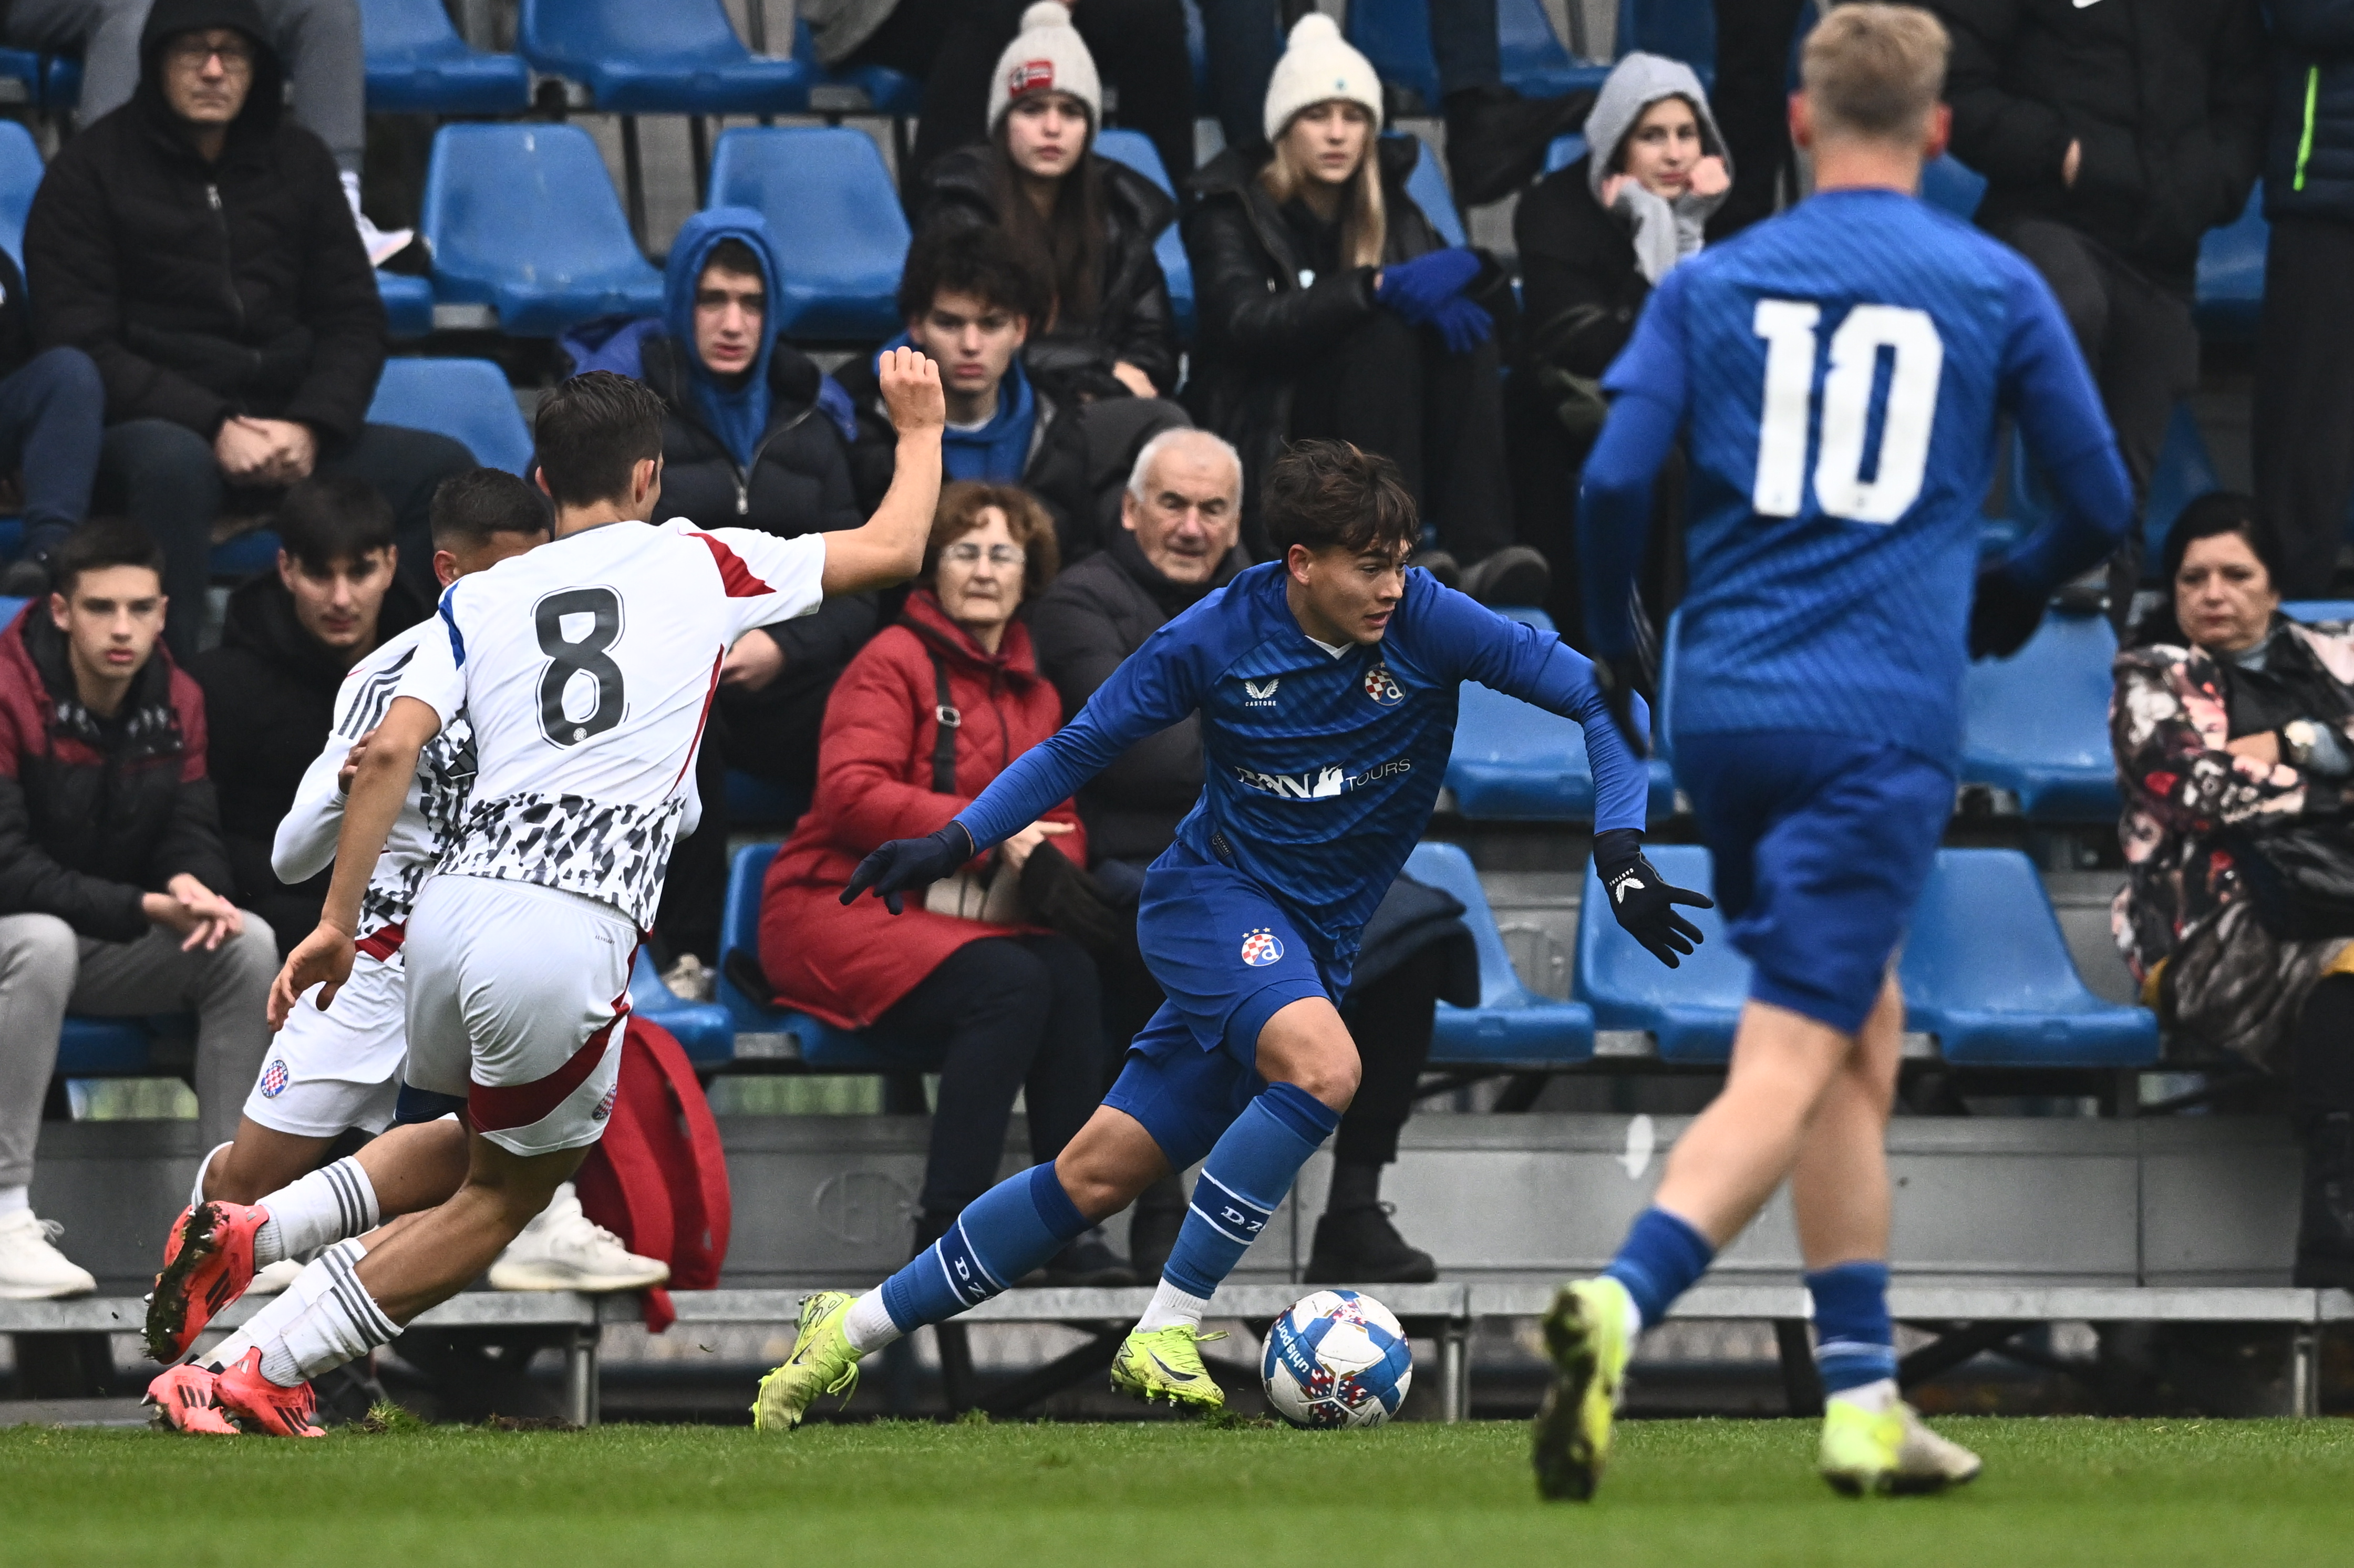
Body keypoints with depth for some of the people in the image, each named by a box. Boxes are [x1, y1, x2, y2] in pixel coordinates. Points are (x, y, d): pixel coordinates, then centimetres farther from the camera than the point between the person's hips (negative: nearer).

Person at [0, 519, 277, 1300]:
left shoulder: (174, 700, 0)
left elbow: (192, 833, 1)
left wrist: (193, 885, -26)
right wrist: (146, 909, -32)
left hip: (115, 950, 6)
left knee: (249, 943, -17)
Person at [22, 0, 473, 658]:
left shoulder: (298, 161, 15)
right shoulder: (90, 171, 0)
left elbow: (353, 319, 13)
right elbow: (82, 347, -7)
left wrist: (311, 426, -9)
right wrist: (214, 429, -19)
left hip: (287, 427, 5)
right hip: (152, 425, -5)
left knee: (445, 468, -17)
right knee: (173, 465, -40)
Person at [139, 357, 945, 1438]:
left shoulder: (478, 600, 15)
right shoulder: (698, 566, 10)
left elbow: (388, 752, 2)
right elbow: (892, 550, 18)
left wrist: (338, 924, 5)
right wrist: (921, 429, 36)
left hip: (453, 903, 5)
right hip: (572, 934, -5)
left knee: (466, 1139, 32)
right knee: (504, 1196, 11)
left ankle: (259, 1235, 11)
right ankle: (251, 1376, 2)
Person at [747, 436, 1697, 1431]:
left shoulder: (1424, 622, -11)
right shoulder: (1217, 637, -11)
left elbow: (1593, 692, -11)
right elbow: (1082, 746, 2)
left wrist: (1624, 853, -22)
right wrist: (958, 841, -6)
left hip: (1314, 942, 3)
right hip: (1213, 893, -3)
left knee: (1102, 1175, 3)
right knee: (1323, 1065, -33)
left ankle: (861, 1324, 16)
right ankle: (1166, 1334, -25)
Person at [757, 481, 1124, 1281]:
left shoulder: (1035, 695, 19)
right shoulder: (895, 661, -2)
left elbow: (1062, 821, 17)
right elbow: (852, 795, -15)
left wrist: (1049, 862, -8)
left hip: (973, 916, 6)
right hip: (837, 908, -6)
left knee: (1072, 973, -26)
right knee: (1009, 983, -32)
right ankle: (945, 1234, -30)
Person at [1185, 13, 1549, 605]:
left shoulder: (1386, 208, 13)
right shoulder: (1233, 212, -2)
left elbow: (1498, 298, 4)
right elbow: (1247, 326, -21)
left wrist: (1465, 270, -20)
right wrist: (1376, 288, -29)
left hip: (1372, 437, 5)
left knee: (1463, 331, -21)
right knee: (1386, 334, -29)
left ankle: (1479, 550, -34)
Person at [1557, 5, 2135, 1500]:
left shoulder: (1712, 284, 8)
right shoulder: (1996, 289, 4)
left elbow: (1613, 483, -1)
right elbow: (2104, 505, 10)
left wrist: (1613, 646, 16)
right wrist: (2013, 592, 31)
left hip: (1723, 707, 4)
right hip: (1885, 718, -4)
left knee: (1864, 1035, 18)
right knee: (1791, 1069, -9)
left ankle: (1864, 1399, 17)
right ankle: (1620, 1305, -33)